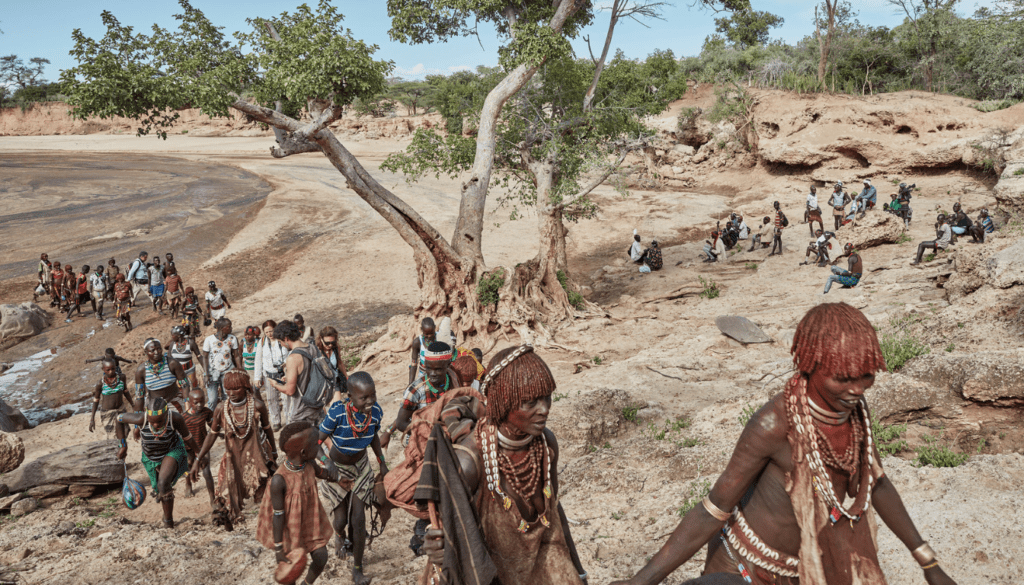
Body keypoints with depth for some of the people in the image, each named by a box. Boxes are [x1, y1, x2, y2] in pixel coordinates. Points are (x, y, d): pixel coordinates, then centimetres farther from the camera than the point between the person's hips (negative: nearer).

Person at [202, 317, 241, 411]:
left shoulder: (233, 339, -2)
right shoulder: (209, 339, -8)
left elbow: (236, 356, 5)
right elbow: (205, 357, -2)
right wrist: (206, 374, -8)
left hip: (228, 371, 2)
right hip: (213, 372, -2)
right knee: (212, 400, -3)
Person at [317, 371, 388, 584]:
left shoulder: (376, 411, -22)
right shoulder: (337, 412, -35)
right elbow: (319, 439, -23)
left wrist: (382, 463, 0)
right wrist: (327, 465, -34)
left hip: (360, 467, 2)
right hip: (336, 468, -2)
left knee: (358, 520, 2)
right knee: (341, 520, 9)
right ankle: (339, 535, 50)